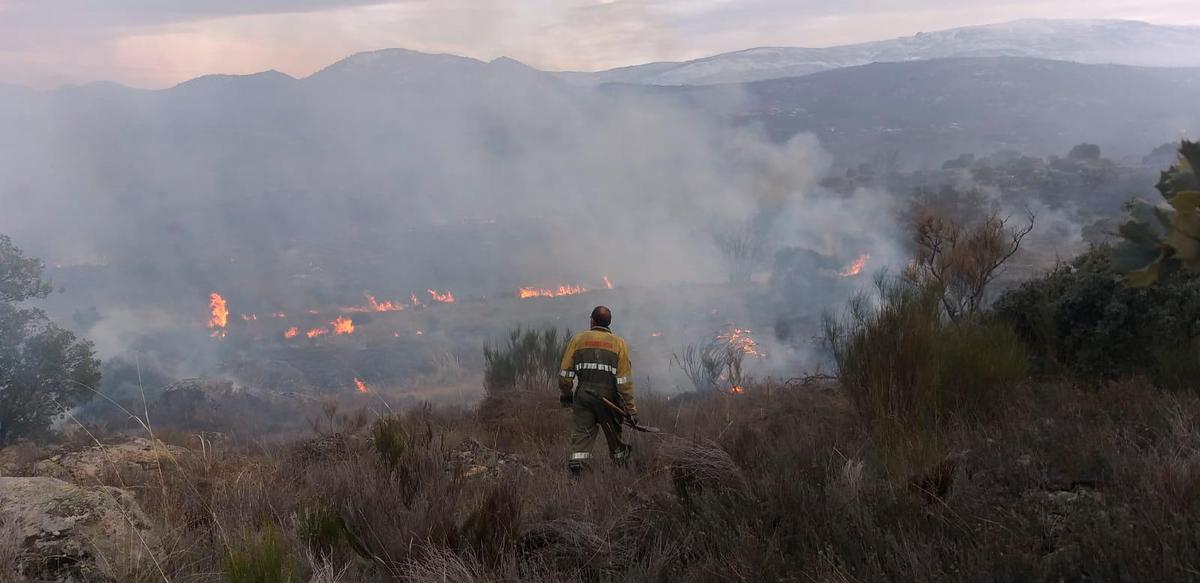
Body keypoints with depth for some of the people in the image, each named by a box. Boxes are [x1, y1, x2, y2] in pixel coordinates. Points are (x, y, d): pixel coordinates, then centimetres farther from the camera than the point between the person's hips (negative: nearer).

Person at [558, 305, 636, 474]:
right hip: (608, 398, 0)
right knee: (614, 433, 15)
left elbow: (565, 374, 5)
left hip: (582, 396, 1)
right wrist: (631, 409, -2)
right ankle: (622, 463, 28)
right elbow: (624, 381, -4)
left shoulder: (577, 340, 5)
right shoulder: (619, 343, 2)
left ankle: (577, 460, -14)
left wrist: (566, 394, 22)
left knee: (582, 431, 3)